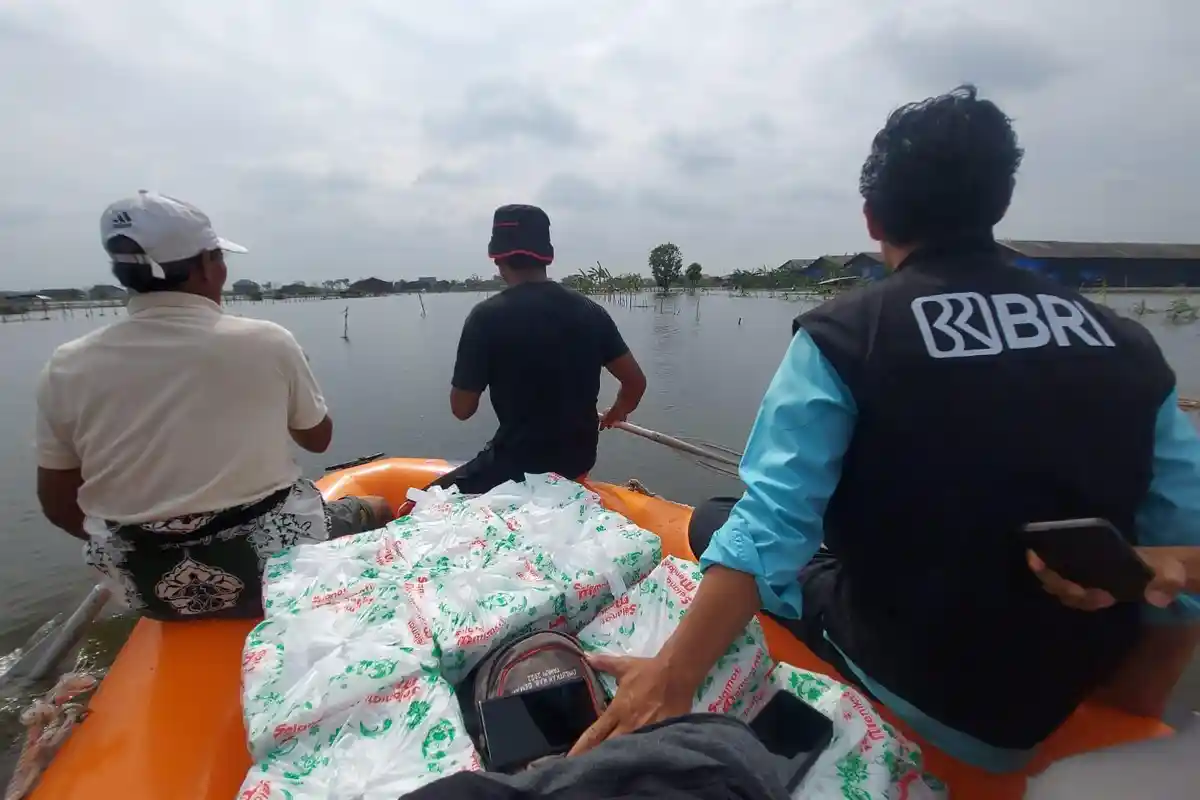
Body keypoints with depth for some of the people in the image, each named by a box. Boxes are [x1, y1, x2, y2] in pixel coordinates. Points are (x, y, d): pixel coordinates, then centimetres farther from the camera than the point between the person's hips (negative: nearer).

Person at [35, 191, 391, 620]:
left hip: (147, 587, 5)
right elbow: (318, 438, 1)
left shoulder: (66, 367, -6)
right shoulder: (267, 341, -14)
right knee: (374, 509, 22)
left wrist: (141, 547, 18)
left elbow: (58, 507, 3)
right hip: (271, 568, -4)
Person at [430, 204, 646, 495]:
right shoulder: (589, 310, -2)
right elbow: (635, 382, 3)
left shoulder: (487, 316, -15)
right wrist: (616, 414, 23)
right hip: (578, 460, 6)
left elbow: (462, 409, -9)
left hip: (520, 467, -5)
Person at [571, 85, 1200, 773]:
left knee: (711, 523, 10)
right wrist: (1130, 709, 12)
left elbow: (770, 525, -27)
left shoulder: (845, 334, -17)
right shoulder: (1126, 346, -4)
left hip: (917, 692, -5)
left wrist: (675, 675, -23)